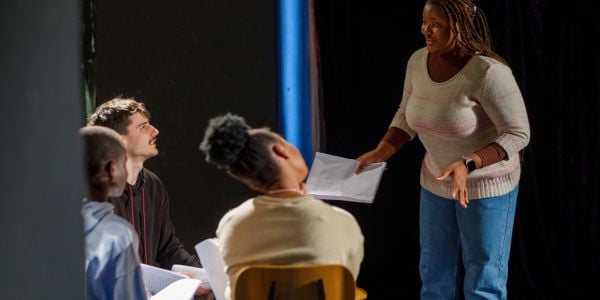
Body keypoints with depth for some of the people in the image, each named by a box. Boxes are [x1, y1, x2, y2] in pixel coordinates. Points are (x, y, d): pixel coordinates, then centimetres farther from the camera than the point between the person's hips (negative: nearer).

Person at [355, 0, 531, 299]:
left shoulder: (488, 71, -28)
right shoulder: (418, 61, -7)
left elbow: (519, 134, -24)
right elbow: (407, 115, 9)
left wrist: (467, 165, -35)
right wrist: (380, 152, -6)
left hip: (487, 184, -7)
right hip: (439, 182, 7)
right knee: (435, 275, 15)